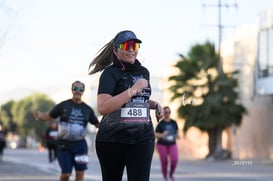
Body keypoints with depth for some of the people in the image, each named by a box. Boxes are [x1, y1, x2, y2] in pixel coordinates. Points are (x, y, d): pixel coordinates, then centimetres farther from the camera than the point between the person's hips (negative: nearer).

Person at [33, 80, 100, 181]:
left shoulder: (87, 109, 6)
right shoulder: (63, 105, 0)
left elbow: (97, 124, 11)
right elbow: (49, 116, 2)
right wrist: (39, 116, -18)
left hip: (80, 144, 2)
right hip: (64, 145, -2)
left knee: (80, 172, -4)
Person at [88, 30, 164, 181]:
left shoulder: (144, 72, 13)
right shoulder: (110, 73, -6)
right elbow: (102, 108, -21)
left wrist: (154, 104, 8)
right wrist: (134, 89, -19)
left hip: (142, 138, 4)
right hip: (112, 139, -3)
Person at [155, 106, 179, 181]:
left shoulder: (174, 122, 4)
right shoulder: (160, 123, -5)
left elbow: (177, 131, 18)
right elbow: (156, 135, -5)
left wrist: (177, 135, -4)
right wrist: (162, 135, -25)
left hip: (172, 145, 2)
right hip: (162, 145, -2)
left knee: (175, 160, -17)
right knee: (164, 163, -4)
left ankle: (171, 174, 8)